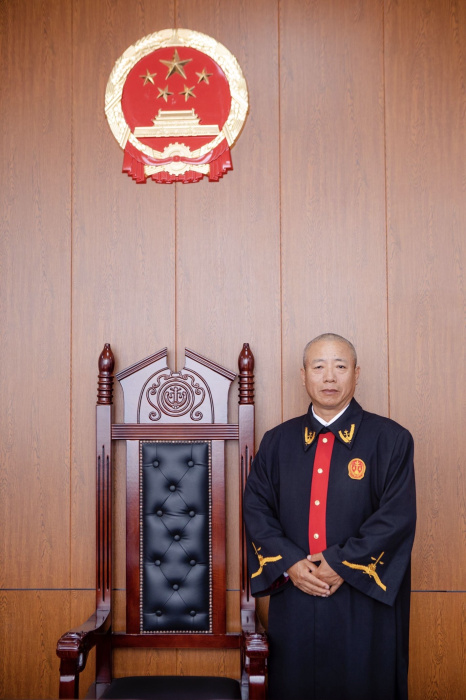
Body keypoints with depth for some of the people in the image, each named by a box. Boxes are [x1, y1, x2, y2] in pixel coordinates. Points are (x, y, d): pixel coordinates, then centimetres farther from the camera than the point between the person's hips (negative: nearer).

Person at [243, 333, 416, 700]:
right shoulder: (277, 441, 8)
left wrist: (342, 564, -15)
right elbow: (256, 508, 3)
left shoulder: (391, 440, -2)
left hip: (364, 604, -2)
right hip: (293, 604, 3)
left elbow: (398, 517, -10)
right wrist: (288, 564, -11)